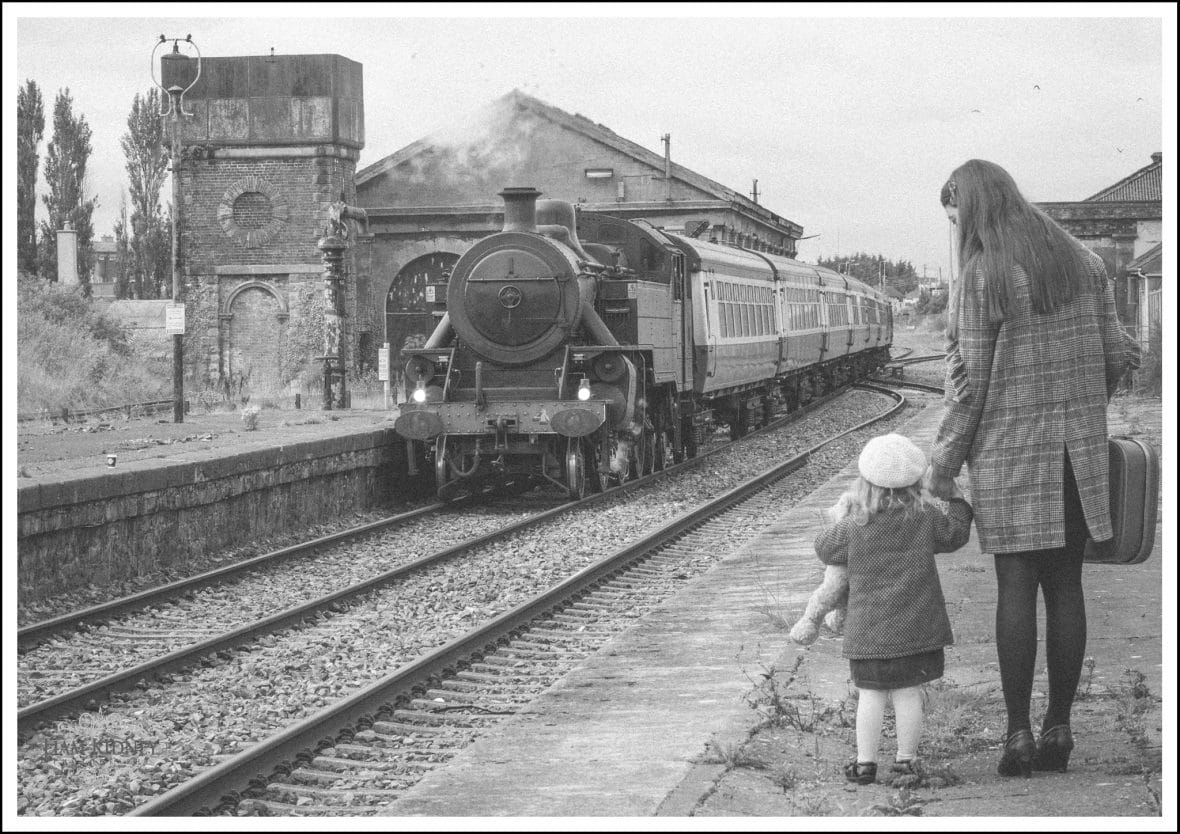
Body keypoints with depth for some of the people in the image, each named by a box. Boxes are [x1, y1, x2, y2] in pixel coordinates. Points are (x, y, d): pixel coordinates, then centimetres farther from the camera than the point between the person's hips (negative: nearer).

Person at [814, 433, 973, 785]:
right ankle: (905, 759, 12)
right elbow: (954, 535, 14)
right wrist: (959, 504, 32)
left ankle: (865, 762, 7)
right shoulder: (926, 517, -3)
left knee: (871, 695, 4)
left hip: (869, 629, -1)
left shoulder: (854, 526, -8)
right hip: (917, 625, 1)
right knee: (909, 693, 7)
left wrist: (839, 518, 22)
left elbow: (825, 550, 7)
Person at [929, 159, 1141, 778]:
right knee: (1065, 587, 7)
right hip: (1079, 449, 5)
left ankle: (1018, 733, 0)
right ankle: (1058, 730, 11)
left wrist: (943, 462, -2)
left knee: (1016, 588, 0)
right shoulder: (1083, 262, 7)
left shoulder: (981, 277, -10)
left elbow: (970, 382, -10)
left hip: (1008, 453, -4)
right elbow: (1118, 355, 8)